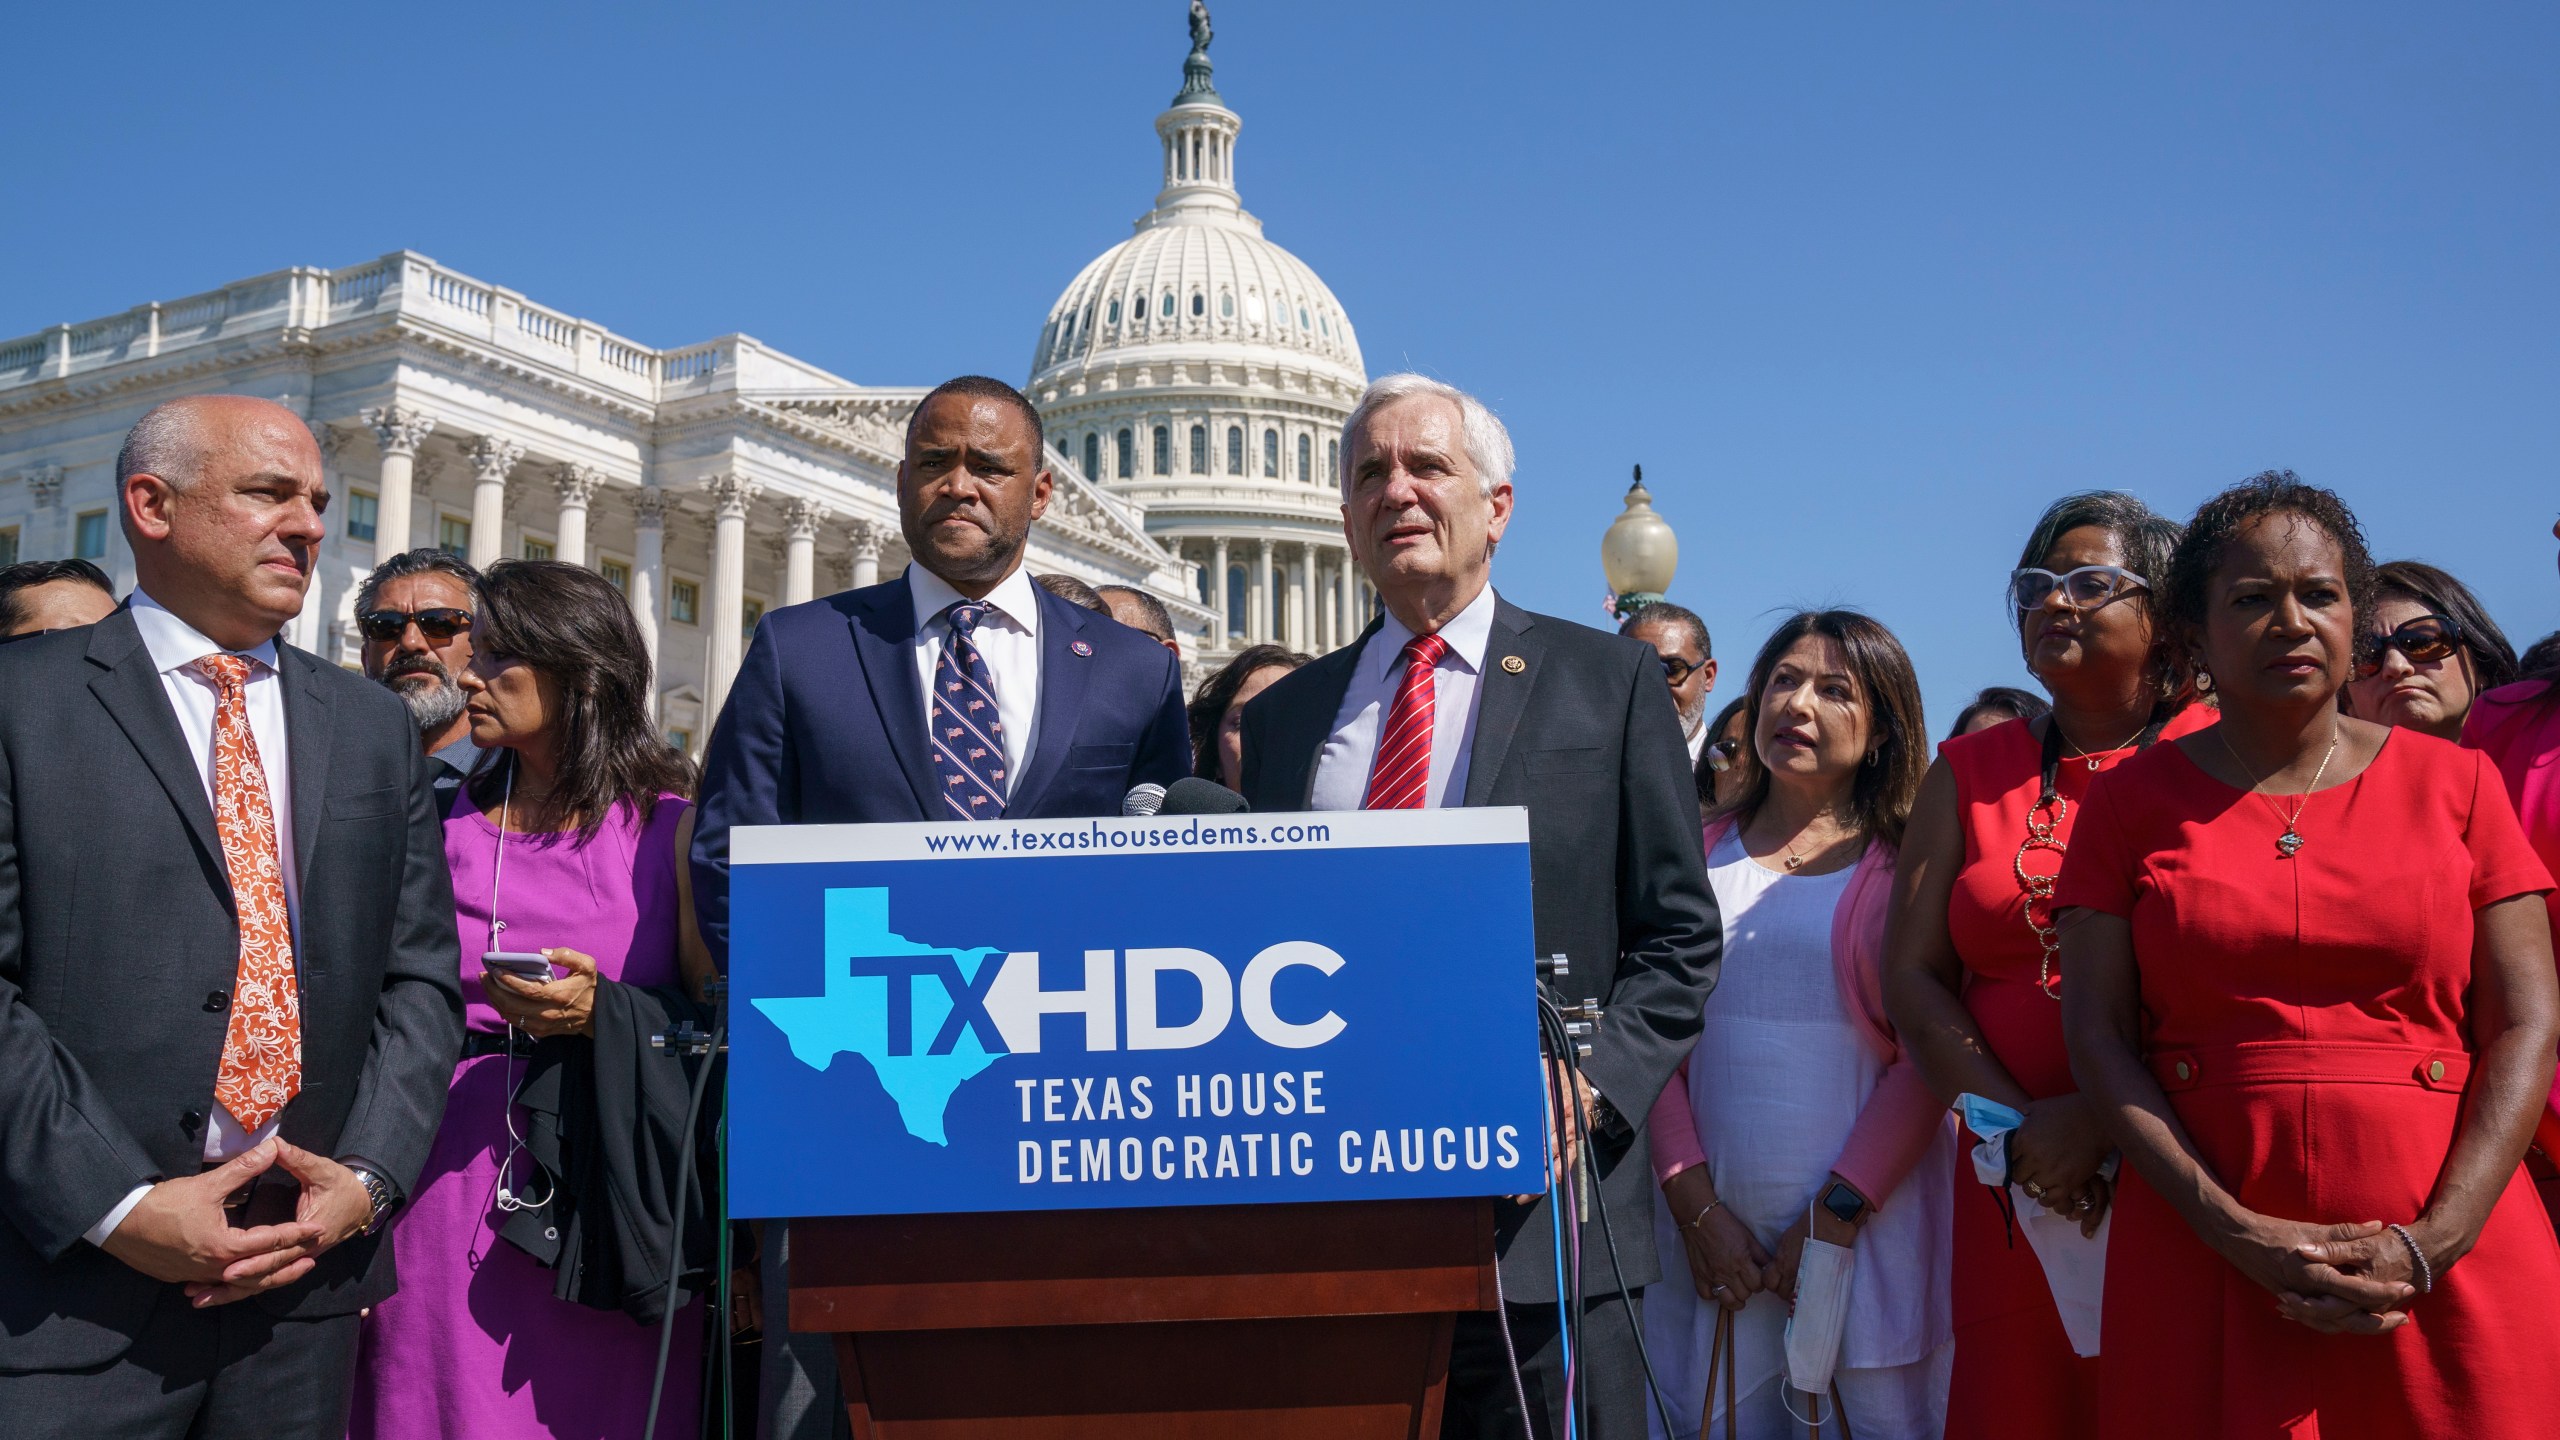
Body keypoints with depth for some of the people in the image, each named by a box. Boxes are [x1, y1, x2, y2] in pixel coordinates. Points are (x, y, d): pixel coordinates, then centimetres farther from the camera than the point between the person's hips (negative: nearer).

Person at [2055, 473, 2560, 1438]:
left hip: (2448, 1253, 1)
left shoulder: (2455, 783, 5)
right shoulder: (2132, 799, 4)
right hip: (2203, 1258, 0)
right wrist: (2239, 1235, -12)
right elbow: (2097, 1035, -2)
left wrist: (2433, 1242, -12)